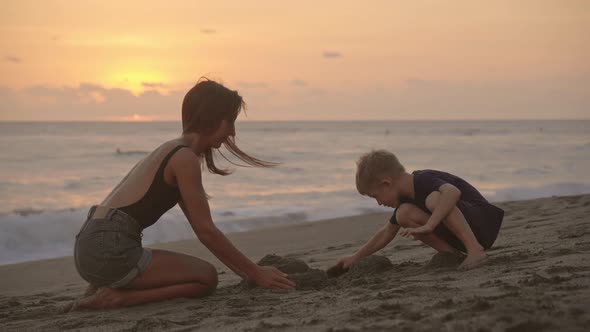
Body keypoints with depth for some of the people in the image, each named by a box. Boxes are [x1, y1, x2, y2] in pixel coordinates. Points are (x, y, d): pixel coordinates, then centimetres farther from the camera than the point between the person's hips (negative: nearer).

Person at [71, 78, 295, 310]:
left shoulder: (172, 151, 19)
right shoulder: (185, 159, -11)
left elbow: (202, 228, 21)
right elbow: (207, 232, -11)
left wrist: (243, 270, 18)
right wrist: (255, 273, -3)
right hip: (109, 250, -10)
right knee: (206, 277, -3)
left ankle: (106, 288, 11)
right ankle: (117, 298, -11)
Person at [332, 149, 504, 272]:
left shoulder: (424, 180, -21)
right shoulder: (406, 197, 7)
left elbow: (453, 192, -43)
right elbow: (387, 232, 18)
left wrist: (428, 226, -45)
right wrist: (355, 257, 17)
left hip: (483, 221, -9)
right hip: (457, 237, 9)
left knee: (434, 199, -33)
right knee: (404, 214, -7)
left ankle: (475, 250, -28)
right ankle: (452, 254, -5)